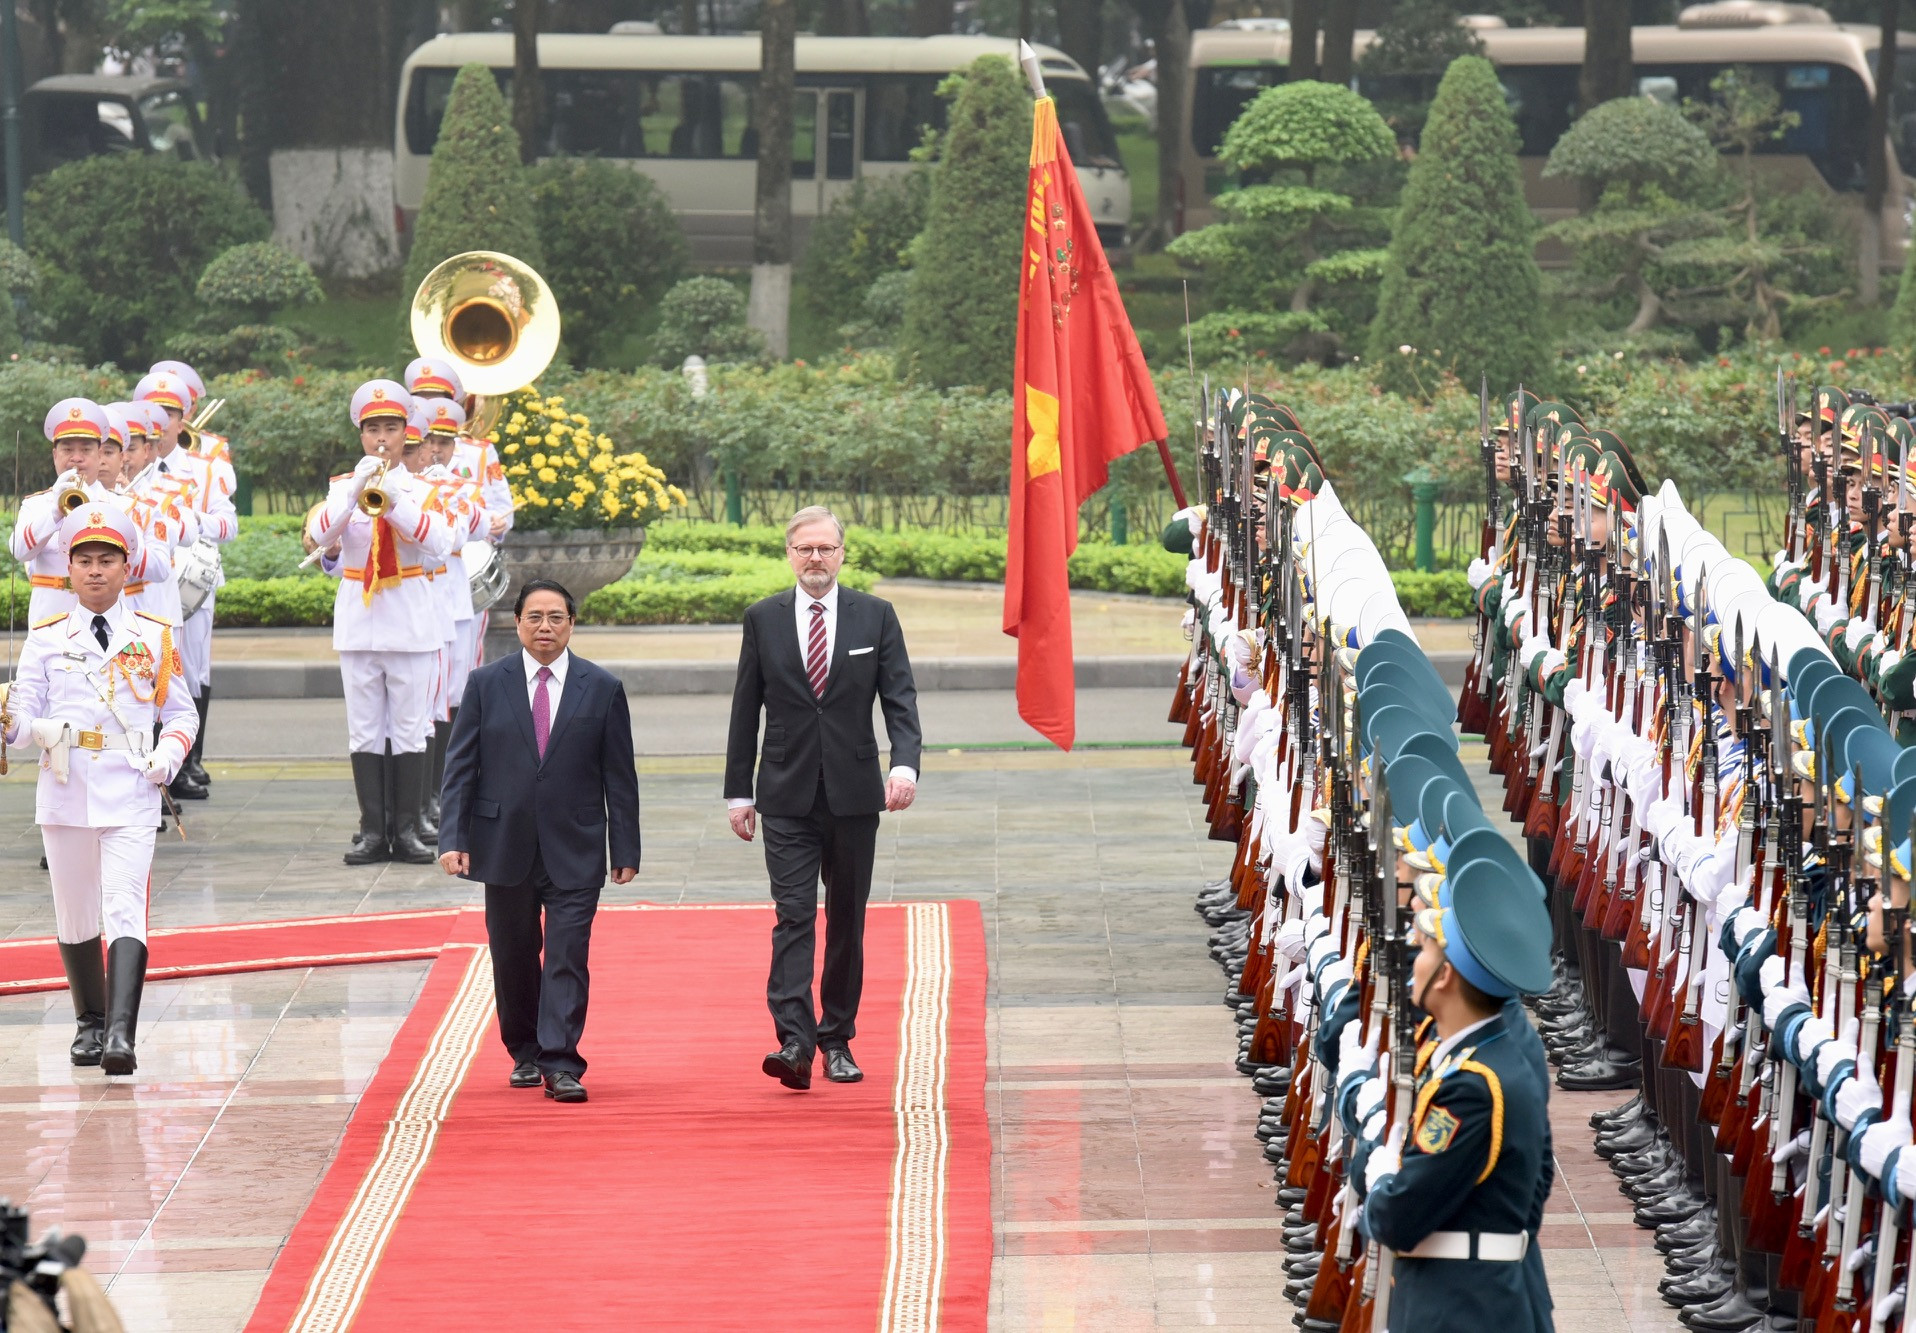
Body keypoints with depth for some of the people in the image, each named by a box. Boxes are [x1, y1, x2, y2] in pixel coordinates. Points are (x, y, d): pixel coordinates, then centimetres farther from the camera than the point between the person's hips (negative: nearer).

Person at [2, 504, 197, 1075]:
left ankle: (122, 1034, -24)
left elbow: (182, 712, 11)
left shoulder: (154, 637, 6)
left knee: (125, 911, -15)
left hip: (130, 795, -2)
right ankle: (91, 1022, 29)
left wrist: (168, 756, -7)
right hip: (65, 792, 2)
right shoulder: (46, 638, 7)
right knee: (75, 915, 11)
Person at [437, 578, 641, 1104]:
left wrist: (626, 850, 1)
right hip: (505, 847, 1)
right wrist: (453, 838, -7)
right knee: (513, 958, 9)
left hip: (574, 850, -1)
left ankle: (561, 1065, -10)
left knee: (568, 957, -9)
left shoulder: (602, 688, 3)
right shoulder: (486, 684, 4)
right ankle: (525, 1054, 25)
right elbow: (460, 766, 2)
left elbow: (619, 777, 4)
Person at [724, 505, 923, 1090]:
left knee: (847, 921, 8)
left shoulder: (875, 616, 4)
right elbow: (745, 711, 8)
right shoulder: (763, 619, 5)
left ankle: (838, 1041, 18)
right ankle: (793, 1042, -20)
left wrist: (905, 763, -19)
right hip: (787, 797, -1)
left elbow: (900, 698, -2)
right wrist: (738, 792, 6)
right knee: (793, 916, -12)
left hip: (853, 794, 1)